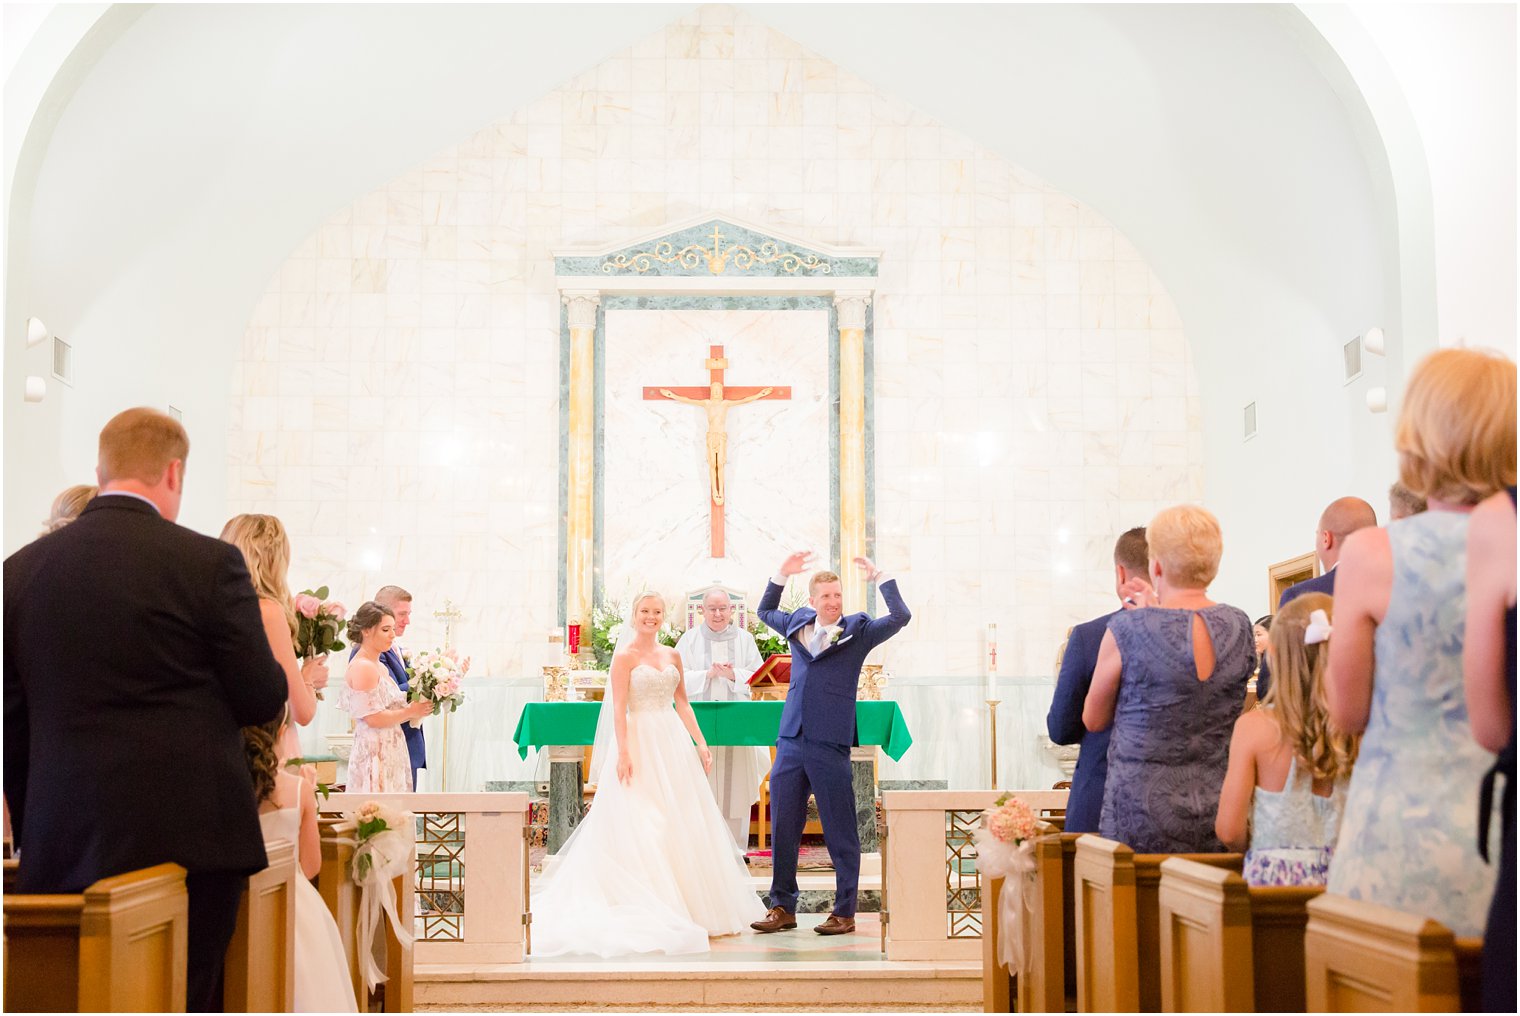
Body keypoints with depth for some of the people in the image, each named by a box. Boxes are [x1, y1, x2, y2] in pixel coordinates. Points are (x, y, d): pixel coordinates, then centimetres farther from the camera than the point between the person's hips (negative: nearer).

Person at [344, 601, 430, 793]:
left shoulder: (379, 667, 16)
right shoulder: (363, 667, -13)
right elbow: (373, 718, -18)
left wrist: (417, 707, 2)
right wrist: (411, 711, -8)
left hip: (390, 754, 9)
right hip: (374, 756, -9)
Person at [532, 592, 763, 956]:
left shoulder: (672, 655, 13)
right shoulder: (625, 657, -4)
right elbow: (619, 708, -10)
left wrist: (700, 742, 8)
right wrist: (623, 752, -19)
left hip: (674, 741, 6)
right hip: (641, 741, -6)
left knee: (684, 822, 6)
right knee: (641, 826, -4)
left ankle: (693, 906, 13)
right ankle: (647, 911, -1)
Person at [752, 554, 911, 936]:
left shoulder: (858, 630, 2)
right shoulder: (797, 624, 14)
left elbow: (900, 617, -10)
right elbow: (765, 610, 33)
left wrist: (879, 577, -8)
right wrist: (781, 575, 23)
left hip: (830, 746, -4)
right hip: (790, 743, 5)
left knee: (840, 833, 2)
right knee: (782, 829, 8)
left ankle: (844, 912, 10)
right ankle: (783, 908, 19)